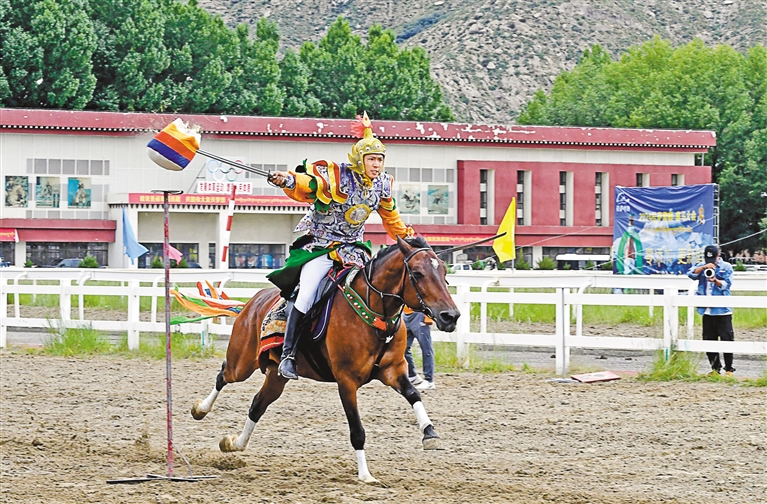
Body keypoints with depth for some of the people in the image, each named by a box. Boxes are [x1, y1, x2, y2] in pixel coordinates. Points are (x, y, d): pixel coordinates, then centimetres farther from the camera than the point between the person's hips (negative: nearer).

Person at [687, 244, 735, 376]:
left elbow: (726, 284, -7)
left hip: (722, 311, -4)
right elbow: (691, 274, -4)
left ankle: (729, 369, 3)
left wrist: (716, 281, -25)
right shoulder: (702, 266, 11)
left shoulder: (726, 267, 2)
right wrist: (704, 267, -18)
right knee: (708, 340, 8)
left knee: (727, 339, -5)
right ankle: (715, 368, 18)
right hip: (707, 311, 4)